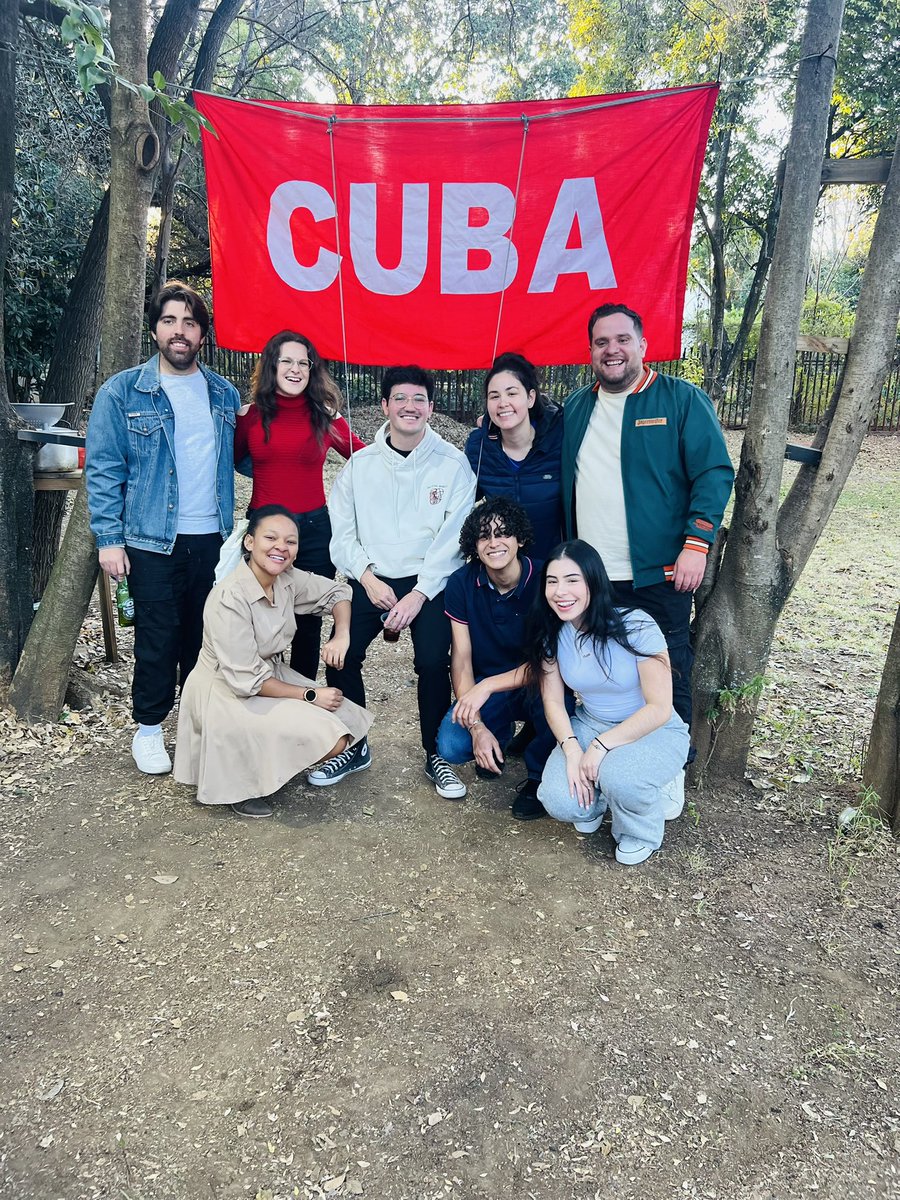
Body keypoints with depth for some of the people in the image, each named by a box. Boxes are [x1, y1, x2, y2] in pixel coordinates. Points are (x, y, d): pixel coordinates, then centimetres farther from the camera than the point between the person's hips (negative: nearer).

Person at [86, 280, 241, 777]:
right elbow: (103, 470, -4)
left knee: (206, 635, 11)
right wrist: (109, 539, -9)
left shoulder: (224, 395, 9)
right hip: (153, 543, -3)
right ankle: (149, 728, 22)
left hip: (213, 539, 4)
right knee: (157, 638, 4)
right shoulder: (122, 392, -3)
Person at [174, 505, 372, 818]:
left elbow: (337, 592, 9)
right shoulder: (229, 599, -27)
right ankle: (237, 780, 0)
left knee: (348, 724, -3)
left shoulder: (288, 579, -7)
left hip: (271, 674, 8)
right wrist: (309, 695, -17)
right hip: (227, 695, -8)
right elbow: (247, 681, -24)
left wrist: (342, 635, -10)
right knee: (328, 739, -21)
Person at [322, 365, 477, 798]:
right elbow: (342, 532, 5)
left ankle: (436, 754, 5)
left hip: (429, 581, -2)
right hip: (370, 579, 3)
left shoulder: (453, 463, -2)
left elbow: (454, 537, -7)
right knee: (341, 657, -11)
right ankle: (353, 746, 13)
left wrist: (419, 593, -13)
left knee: (433, 663, -19)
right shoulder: (360, 464, 7)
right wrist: (368, 578, -10)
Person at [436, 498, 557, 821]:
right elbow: (461, 660, -10)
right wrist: (477, 726, -20)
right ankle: (501, 737, 16)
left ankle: (539, 776, -5)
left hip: (534, 684, -2)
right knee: (451, 747, -23)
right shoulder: (461, 584, -10)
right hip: (484, 685, 2)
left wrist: (487, 686, -31)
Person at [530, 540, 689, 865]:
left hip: (654, 731, -3)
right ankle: (595, 795, 15)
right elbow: (553, 701, -3)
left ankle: (642, 834, -1)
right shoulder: (551, 634, -9)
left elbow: (660, 708, -21)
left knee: (617, 775, -36)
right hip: (590, 725, 4)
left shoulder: (636, 627, -24)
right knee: (559, 802, -22)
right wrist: (571, 749, -21)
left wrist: (601, 746, -25)